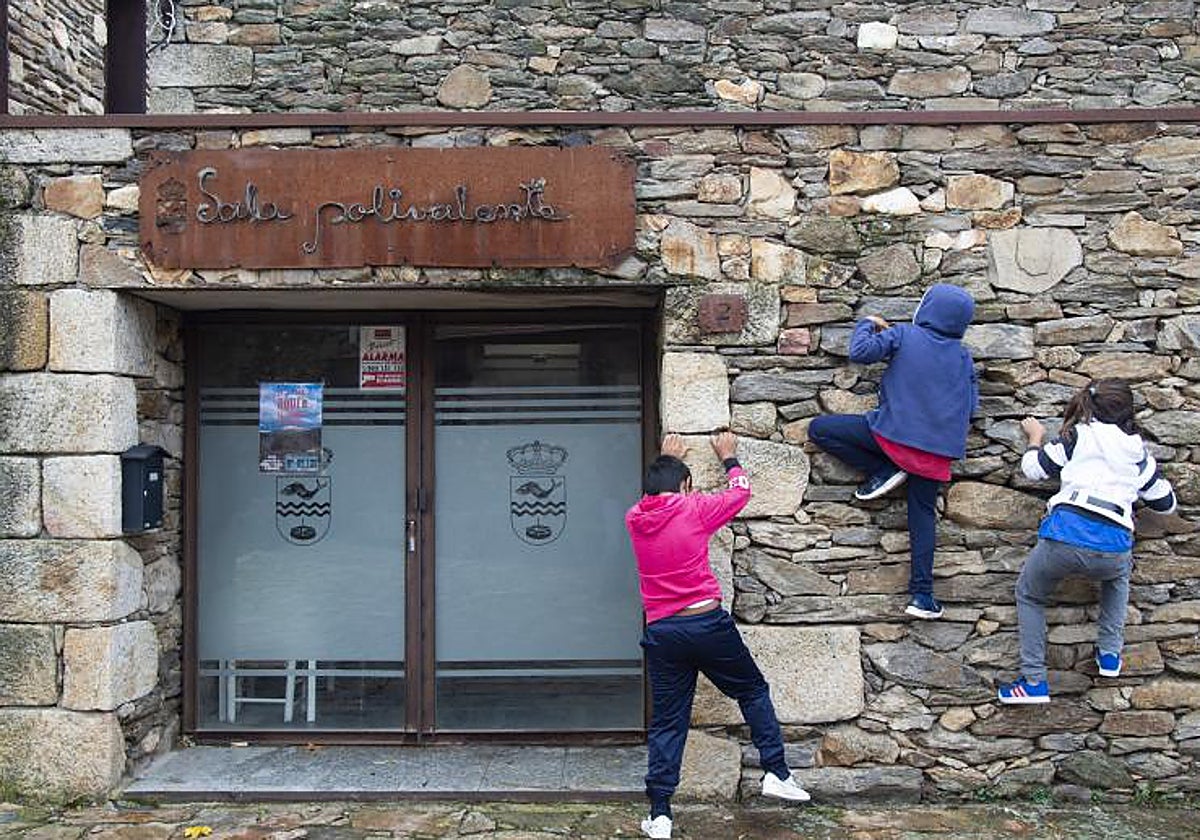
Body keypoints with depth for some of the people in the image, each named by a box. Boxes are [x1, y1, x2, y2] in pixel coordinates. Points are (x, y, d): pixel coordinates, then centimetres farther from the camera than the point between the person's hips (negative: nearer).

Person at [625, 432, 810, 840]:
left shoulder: (634, 519, 6)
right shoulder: (694, 509, -4)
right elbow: (740, 492, 14)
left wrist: (667, 461, 42)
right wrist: (728, 457, 31)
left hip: (661, 633, 3)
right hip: (707, 623, -3)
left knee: (667, 722, 9)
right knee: (753, 691, 18)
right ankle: (777, 773, 17)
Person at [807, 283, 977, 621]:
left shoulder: (903, 335, 0)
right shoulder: (964, 357, 12)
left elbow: (860, 352, -6)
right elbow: (971, 405, 14)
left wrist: (867, 325, 13)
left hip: (894, 431, -5)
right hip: (937, 449, 5)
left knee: (819, 429, 2)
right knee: (923, 513, 13)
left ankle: (884, 471, -1)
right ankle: (922, 594, 7)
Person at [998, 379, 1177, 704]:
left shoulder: (1077, 435, 12)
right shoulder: (1138, 451, 20)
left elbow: (1034, 469, 16)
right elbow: (1165, 502, 31)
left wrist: (1035, 437, 35)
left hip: (1066, 534, -3)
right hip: (1114, 547, 3)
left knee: (1029, 595, 22)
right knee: (1117, 576, 40)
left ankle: (1034, 681, 13)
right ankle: (1110, 654, 35)